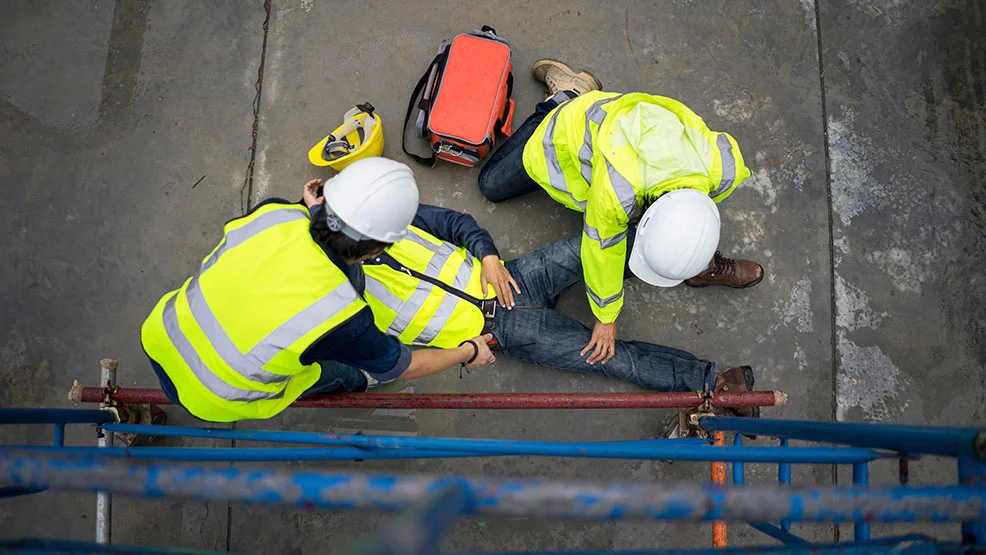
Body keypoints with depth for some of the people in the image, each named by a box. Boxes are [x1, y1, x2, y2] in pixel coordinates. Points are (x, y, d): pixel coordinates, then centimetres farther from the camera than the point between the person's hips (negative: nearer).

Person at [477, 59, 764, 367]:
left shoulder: (724, 169, -37)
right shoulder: (616, 192, -51)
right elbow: (602, 251, -30)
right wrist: (606, 317, -14)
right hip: (572, 133, -2)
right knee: (492, 185, 12)